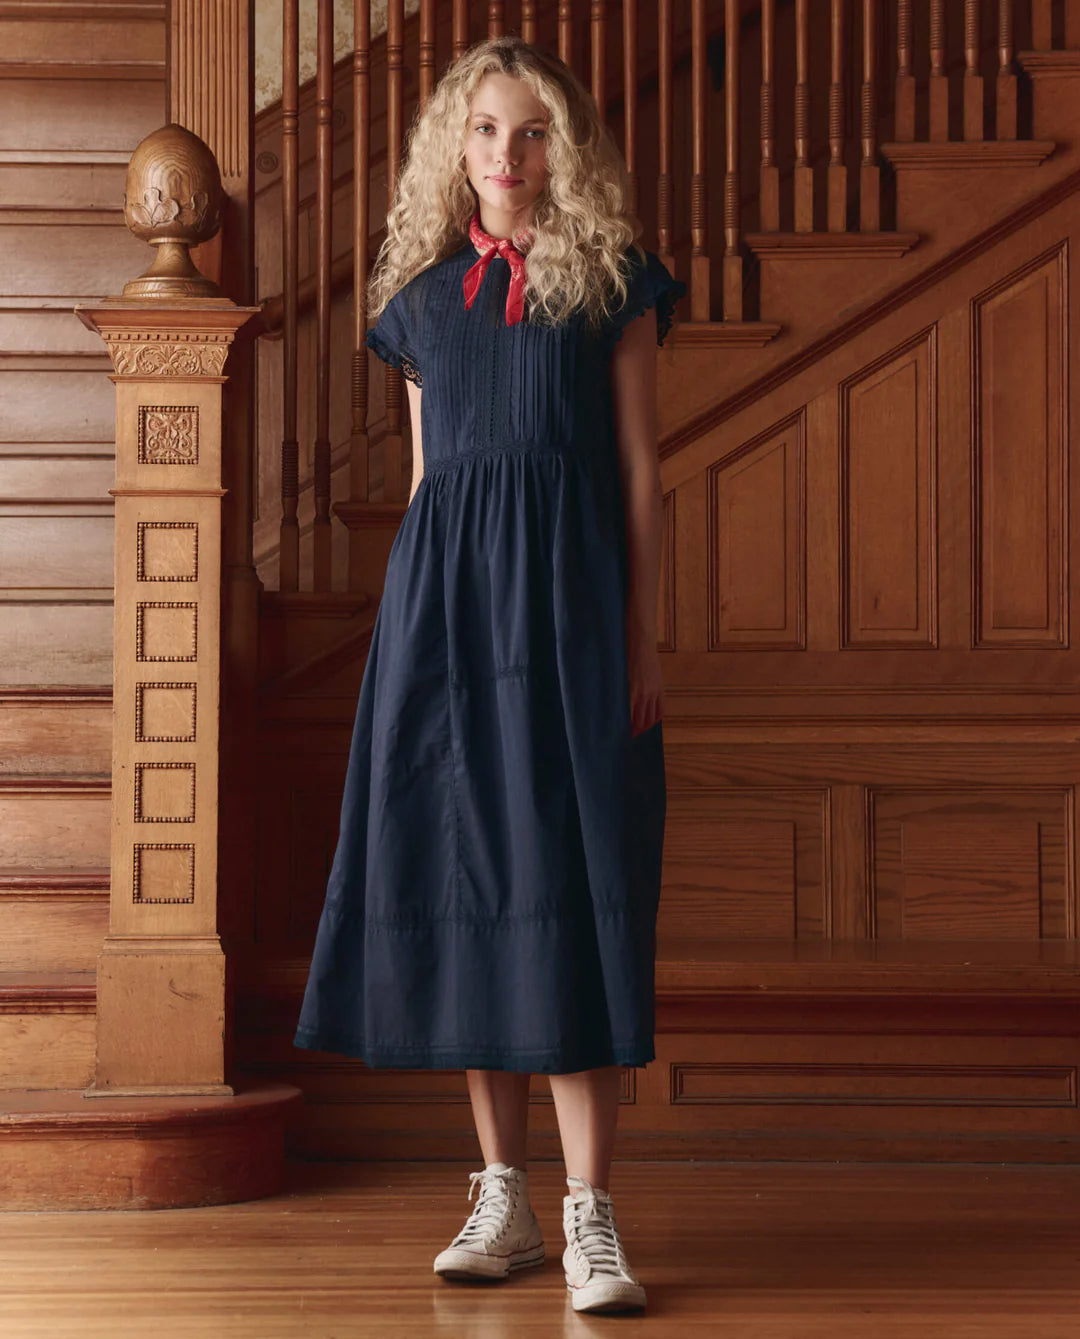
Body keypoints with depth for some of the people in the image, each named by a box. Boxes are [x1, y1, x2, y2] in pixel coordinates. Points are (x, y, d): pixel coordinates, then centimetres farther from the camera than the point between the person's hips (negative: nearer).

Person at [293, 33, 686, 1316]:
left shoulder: (611, 283, 5)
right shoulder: (422, 296, 14)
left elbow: (640, 472, 2)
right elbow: (424, 468, 16)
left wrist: (642, 635, -5)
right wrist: (421, 616, 11)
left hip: (566, 591, -3)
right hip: (442, 585, 4)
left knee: (569, 877, -8)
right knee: (461, 871, 3)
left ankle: (589, 1211, -8)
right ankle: (503, 1190, 12)